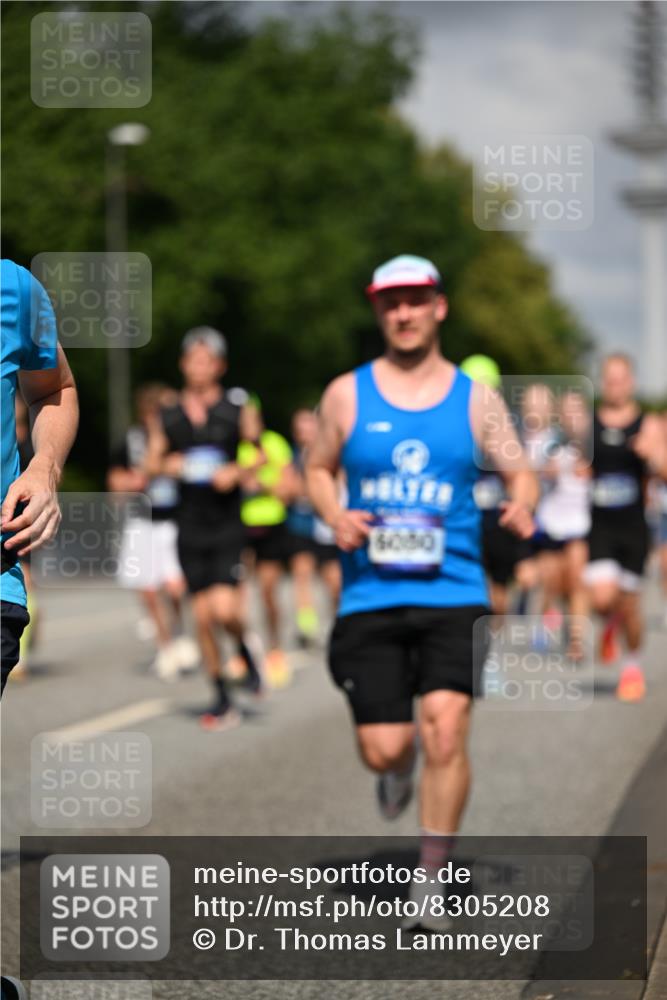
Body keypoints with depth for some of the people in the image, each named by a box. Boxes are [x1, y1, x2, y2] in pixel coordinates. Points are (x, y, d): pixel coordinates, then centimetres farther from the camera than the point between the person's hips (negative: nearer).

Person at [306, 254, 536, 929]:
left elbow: (519, 473, 8)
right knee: (384, 748, -3)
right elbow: (318, 469, 16)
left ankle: (431, 881, -2)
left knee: (445, 727, -15)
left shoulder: (475, 399, 6)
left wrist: (522, 506, -15)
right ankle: (398, 770, 37)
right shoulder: (347, 395, 6)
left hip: (454, 597, 0)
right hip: (370, 597, 1)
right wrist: (336, 517, -4)